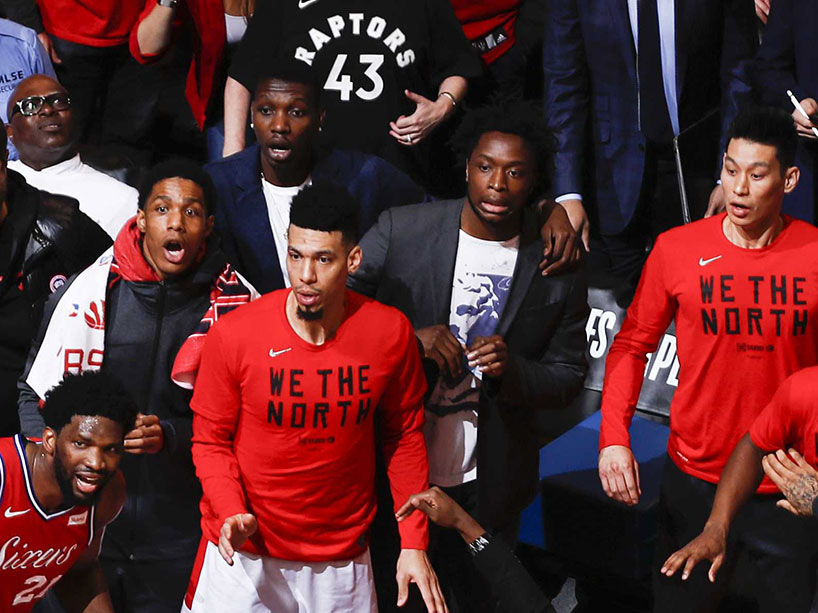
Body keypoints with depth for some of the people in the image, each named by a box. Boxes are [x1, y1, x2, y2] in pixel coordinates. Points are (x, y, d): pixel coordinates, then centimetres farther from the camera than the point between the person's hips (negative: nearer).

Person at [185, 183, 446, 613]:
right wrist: (232, 513, -21)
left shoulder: (390, 333, -9)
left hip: (343, 559, 2)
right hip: (244, 552, -2)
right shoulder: (233, 335, -14)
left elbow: (405, 436, 3)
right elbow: (210, 440, -3)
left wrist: (414, 544, -1)